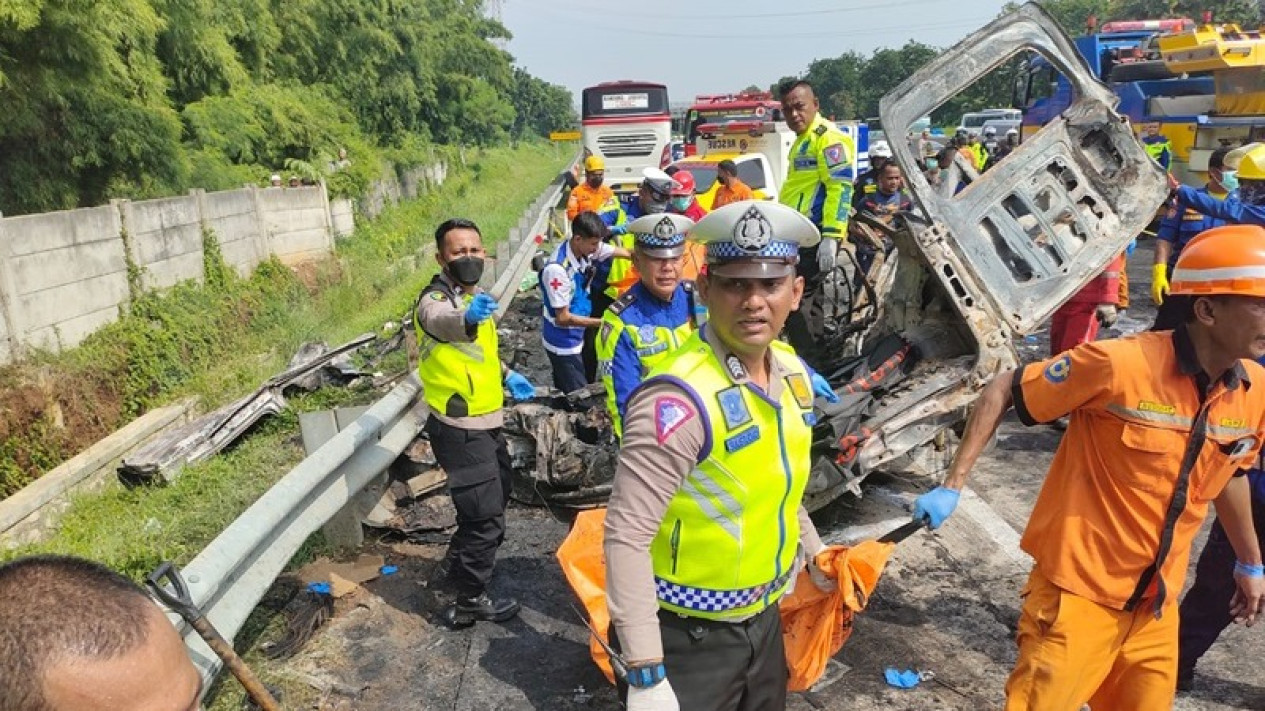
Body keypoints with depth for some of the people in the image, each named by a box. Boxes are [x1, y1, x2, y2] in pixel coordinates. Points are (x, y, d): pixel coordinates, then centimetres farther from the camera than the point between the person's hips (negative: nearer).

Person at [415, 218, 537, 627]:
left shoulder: (474, 295, 7)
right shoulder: (435, 300, -22)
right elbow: (442, 321, -48)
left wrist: (505, 375, 8)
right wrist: (468, 320, -70)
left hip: (486, 423, 10)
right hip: (461, 431, -9)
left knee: (496, 499, 26)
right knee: (486, 515, -2)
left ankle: (457, 562, 46)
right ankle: (469, 601, 17)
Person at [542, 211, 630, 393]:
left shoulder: (585, 248, -10)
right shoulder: (558, 269, -30)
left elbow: (624, 252, 4)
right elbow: (563, 318, -23)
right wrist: (604, 322, -21)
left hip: (576, 337, 7)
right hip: (563, 343, -7)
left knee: (566, 394, 21)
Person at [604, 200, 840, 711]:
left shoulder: (793, 372, -2)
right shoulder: (679, 398, -27)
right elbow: (627, 538, -26)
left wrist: (815, 554, 22)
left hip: (763, 619, 8)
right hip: (687, 636, -7)